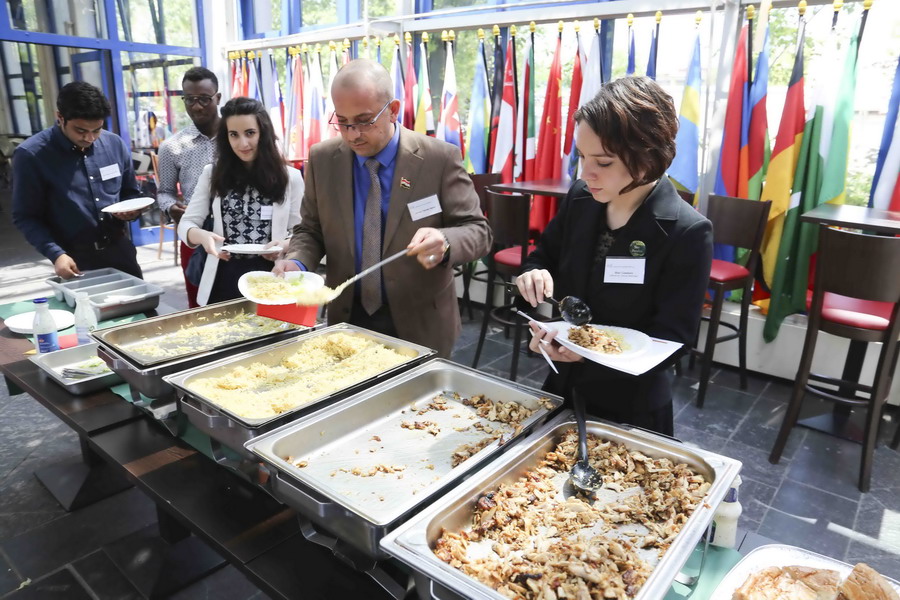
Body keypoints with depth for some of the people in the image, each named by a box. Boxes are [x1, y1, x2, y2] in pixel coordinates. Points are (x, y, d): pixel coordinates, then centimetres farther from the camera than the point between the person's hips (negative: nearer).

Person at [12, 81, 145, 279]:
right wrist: (56, 254, -23)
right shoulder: (30, 155, -12)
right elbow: (26, 217, -9)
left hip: (119, 250, 4)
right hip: (76, 259, -4)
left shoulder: (116, 144, -1)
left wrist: (132, 210, -10)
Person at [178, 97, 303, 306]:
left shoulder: (289, 177, -2)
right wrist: (201, 236, -20)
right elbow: (186, 223, 2)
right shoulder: (212, 174, 2)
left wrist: (285, 245, -20)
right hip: (223, 281, 2)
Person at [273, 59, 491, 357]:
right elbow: (311, 230, 6)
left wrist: (444, 242, -34)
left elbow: (477, 230, -11)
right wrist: (297, 262, -16)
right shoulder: (322, 159, -3)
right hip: (347, 318, 3)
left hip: (419, 323, -2)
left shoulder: (440, 158, -13)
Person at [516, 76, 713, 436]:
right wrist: (535, 274, -15)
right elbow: (545, 255, 9)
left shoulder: (688, 232, -21)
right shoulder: (581, 197, -6)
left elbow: (672, 338, -19)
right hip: (562, 388, 5)